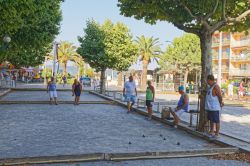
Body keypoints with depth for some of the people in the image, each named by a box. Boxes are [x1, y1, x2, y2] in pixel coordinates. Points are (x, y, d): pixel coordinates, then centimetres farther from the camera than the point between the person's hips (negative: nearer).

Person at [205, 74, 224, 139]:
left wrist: (221, 103, -8)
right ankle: (211, 132, 29)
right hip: (209, 107, 10)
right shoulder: (211, 86, 13)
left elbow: (220, 96, -17)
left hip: (214, 107, -10)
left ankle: (217, 134, 6)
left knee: (216, 121, -1)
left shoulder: (215, 87, -17)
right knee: (211, 120, 18)